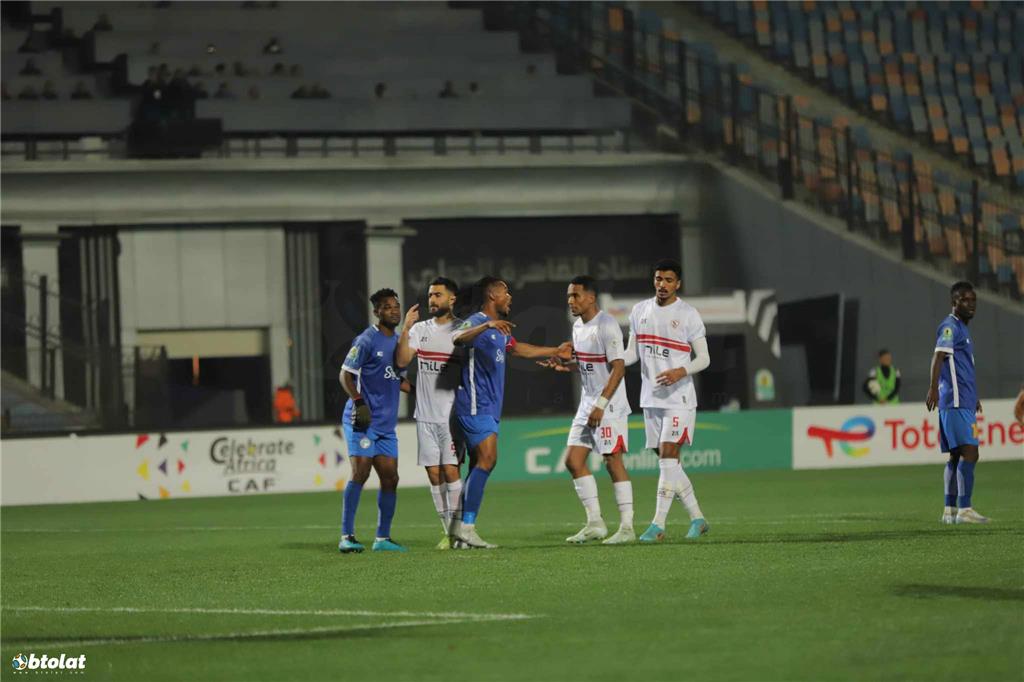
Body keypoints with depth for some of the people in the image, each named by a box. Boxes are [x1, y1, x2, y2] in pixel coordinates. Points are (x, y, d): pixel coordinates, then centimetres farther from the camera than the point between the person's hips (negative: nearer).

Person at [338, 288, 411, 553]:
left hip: (386, 423, 8)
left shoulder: (398, 341, 16)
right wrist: (358, 400, -23)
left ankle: (383, 538, 14)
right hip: (362, 421, -8)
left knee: (390, 478, 6)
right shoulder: (366, 340, -9)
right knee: (360, 473, -16)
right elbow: (345, 374, -11)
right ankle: (347, 536, -14)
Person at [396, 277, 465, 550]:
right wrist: (406, 327, -9)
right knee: (434, 474, 4)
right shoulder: (420, 329, 11)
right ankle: (448, 531, 10)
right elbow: (402, 361, -2)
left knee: (450, 470, -11)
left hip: (452, 413, -4)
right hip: (425, 414, 4)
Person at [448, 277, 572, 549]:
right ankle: (466, 526, -21)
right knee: (487, 458, -19)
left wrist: (555, 351, 46)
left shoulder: (499, 329, 21)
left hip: (489, 408, 10)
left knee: (480, 464, 6)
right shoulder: (476, 322, -10)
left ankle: (459, 527, 7)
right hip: (475, 405, -10)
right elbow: (458, 338, -33)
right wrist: (488, 325, -47)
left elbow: (518, 349, 40)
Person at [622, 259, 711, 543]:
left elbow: (704, 358, -4)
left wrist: (681, 372, -22)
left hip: (678, 399, -6)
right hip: (650, 398, 6)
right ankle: (697, 519, 18)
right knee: (667, 461, 7)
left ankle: (658, 525, -13)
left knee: (667, 455, -14)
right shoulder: (640, 311, 10)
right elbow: (633, 353, 15)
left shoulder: (688, 315, -6)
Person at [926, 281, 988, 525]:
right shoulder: (950, 326, -9)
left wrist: (972, 397, 42)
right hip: (957, 402, -10)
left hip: (964, 402, 10)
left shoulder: (962, 328, 22)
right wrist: (933, 389, -35)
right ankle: (964, 509, -19)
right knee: (969, 453, -15)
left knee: (956, 456, 9)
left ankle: (950, 510, 11)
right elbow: (939, 356, -22)